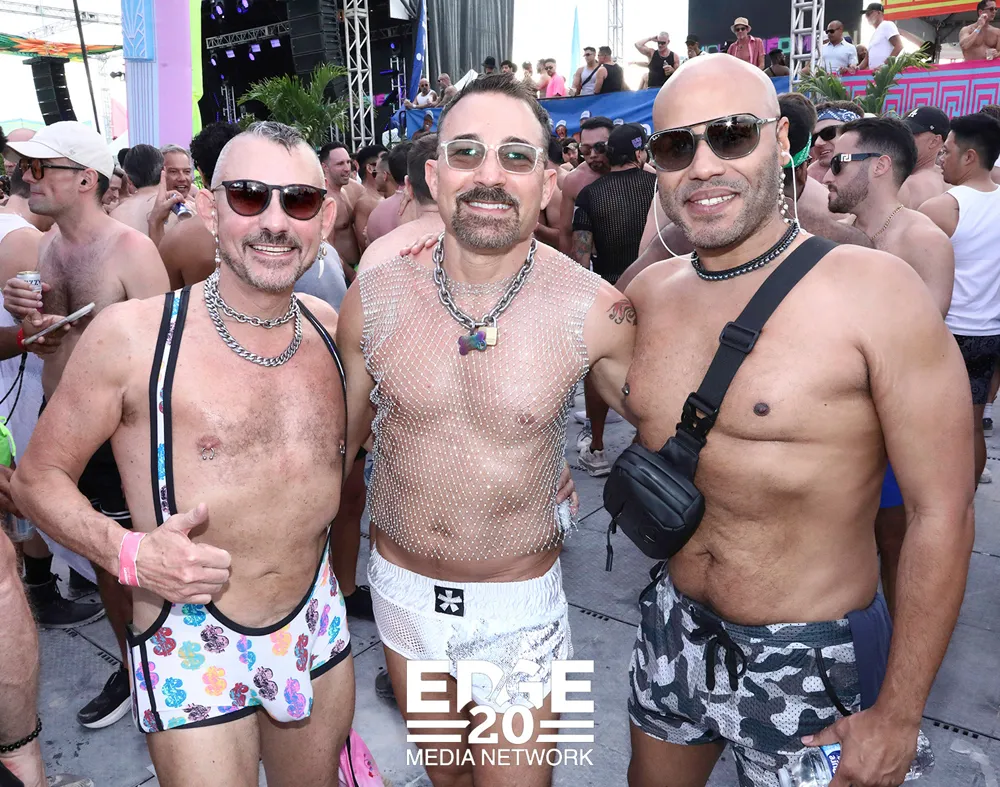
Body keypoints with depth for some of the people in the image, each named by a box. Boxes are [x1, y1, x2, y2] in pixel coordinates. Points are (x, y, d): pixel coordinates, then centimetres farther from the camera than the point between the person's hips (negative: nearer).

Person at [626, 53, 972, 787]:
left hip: (811, 655, -4)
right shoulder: (650, 291, -3)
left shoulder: (874, 290, -19)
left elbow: (942, 514, -16)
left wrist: (898, 715, -12)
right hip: (676, 629, 5)